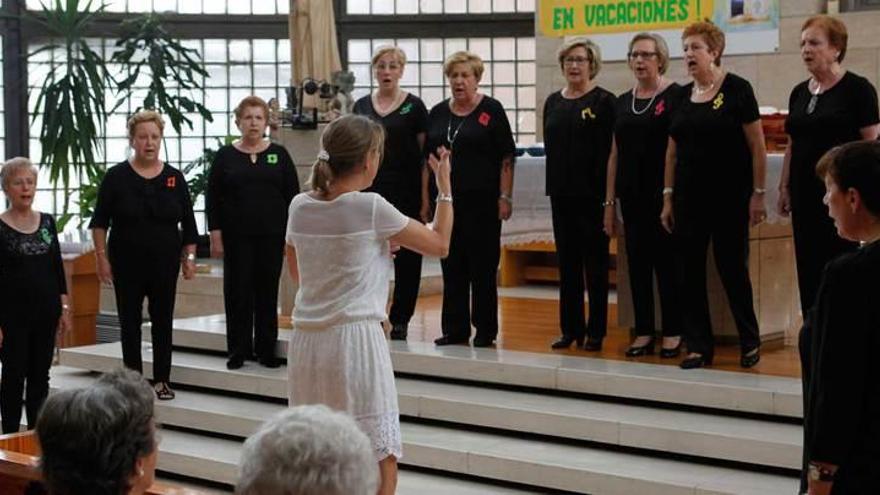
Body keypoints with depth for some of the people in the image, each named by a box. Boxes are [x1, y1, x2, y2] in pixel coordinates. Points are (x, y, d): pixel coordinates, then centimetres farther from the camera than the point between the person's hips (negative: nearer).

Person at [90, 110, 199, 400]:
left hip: (164, 262, 1)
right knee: (130, 321, 5)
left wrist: (189, 257, 1)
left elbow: (188, 223, 7)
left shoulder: (175, 178, 3)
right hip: (127, 263, -1)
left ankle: (162, 381, 12)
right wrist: (102, 257, -6)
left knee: (163, 321, 4)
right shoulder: (117, 177, -2)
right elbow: (100, 221, 0)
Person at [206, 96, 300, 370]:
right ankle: (238, 351, 10)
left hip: (271, 236, 1)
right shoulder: (225, 156, 3)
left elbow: (292, 196, 5)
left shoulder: (279, 155, 5)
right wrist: (215, 234, -4)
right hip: (236, 237, 0)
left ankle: (267, 350, 13)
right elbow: (212, 198, 2)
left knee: (268, 293, 5)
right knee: (237, 292, 2)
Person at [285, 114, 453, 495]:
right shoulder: (371, 208, -9)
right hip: (354, 338, -6)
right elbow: (440, 244, 1)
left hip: (307, 339, 6)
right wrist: (445, 186, 12)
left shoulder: (300, 207, 7)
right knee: (381, 461, 0)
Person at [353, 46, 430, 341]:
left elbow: (424, 154, -3)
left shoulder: (413, 106, -1)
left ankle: (400, 320, 11)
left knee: (406, 257, 3)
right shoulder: (361, 106, 9)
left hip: (405, 192, -3)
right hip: (369, 191, 3)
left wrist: (425, 198, -10)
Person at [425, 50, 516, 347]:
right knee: (452, 267, 7)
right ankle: (455, 330, 15)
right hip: (447, 201, 4)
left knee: (483, 267, 0)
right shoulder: (438, 113, 11)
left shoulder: (491, 110, -2)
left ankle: (485, 331, 8)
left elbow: (507, 158, -5)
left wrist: (505, 197, -11)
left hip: (482, 201, -4)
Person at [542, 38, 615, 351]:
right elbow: (551, 147, 14)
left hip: (591, 194, -6)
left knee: (595, 263, 2)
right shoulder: (553, 102, 13)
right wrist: (553, 185, 6)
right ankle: (571, 328, 17)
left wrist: (605, 193, -15)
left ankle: (596, 331, 8)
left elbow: (608, 152, -10)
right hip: (561, 193, 6)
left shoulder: (603, 101, -5)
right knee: (567, 263, 9)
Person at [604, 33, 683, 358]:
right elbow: (615, 153, 13)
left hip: (663, 194, -6)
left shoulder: (675, 96, -5)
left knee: (666, 261, -1)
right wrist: (609, 201, 10)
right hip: (632, 195, 6)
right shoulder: (623, 101, 13)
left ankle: (673, 333, 8)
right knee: (637, 262, 7)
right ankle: (643, 333, 14)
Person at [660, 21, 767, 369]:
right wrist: (668, 196, 8)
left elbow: (757, 146, -7)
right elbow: (672, 150, 13)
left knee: (732, 268, 1)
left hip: (729, 198, -5)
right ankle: (699, 347, 13)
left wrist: (758, 194, -10)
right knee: (689, 272, 4)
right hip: (690, 199, 5)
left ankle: (750, 341, 18)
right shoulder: (681, 96, 9)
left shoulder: (737, 89, -6)